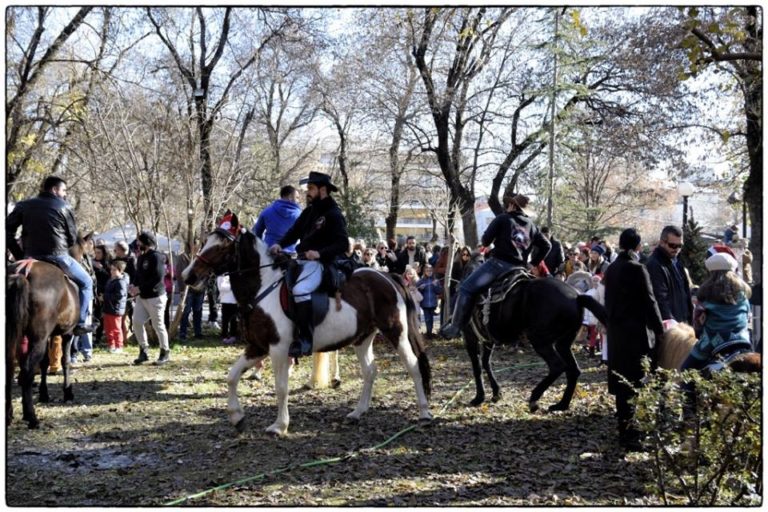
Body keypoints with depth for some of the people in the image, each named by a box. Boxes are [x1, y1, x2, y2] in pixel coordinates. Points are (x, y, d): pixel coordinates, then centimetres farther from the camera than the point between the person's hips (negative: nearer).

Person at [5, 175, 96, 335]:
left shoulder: (24, 206, 11)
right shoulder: (65, 208, -1)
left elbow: (7, 230, 6)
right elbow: (73, 238, 3)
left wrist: (18, 254, 11)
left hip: (31, 257, 5)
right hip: (58, 257, -4)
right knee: (86, 282, 15)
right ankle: (80, 323, 7)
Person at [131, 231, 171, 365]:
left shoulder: (156, 257, -14)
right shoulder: (141, 257, 13)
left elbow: (157, 277, -22)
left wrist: (140, 288, -21)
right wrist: (134, 287, -2)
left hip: (155, 296, -8)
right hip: (142, 296, 8)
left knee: (158, 325, -1)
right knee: (137, 322, 3)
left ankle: (165, 352, 13)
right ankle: (144, 351, 16)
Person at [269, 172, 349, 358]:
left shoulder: (333, 214, -8)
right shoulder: (309, 211, 16)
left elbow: (343, 243, -15)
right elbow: (294, 231, 13)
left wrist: (320, 253, -28)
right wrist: (280, 244, -7)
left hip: (320, 263, -10)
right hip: (303, 261, 10)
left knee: (300, 289, -34)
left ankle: (306, 338, -29)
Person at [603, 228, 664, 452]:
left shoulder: (611, 269, 6)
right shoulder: (637, 269, -15)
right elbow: (649, 301, -13)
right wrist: (659, 329, -2)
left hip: (616, 333, 7)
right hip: (637, 333, -7)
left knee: (622, 382, 16)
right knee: (634, 383, -3)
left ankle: (624, 428, 28)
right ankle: (629, 435, -4)